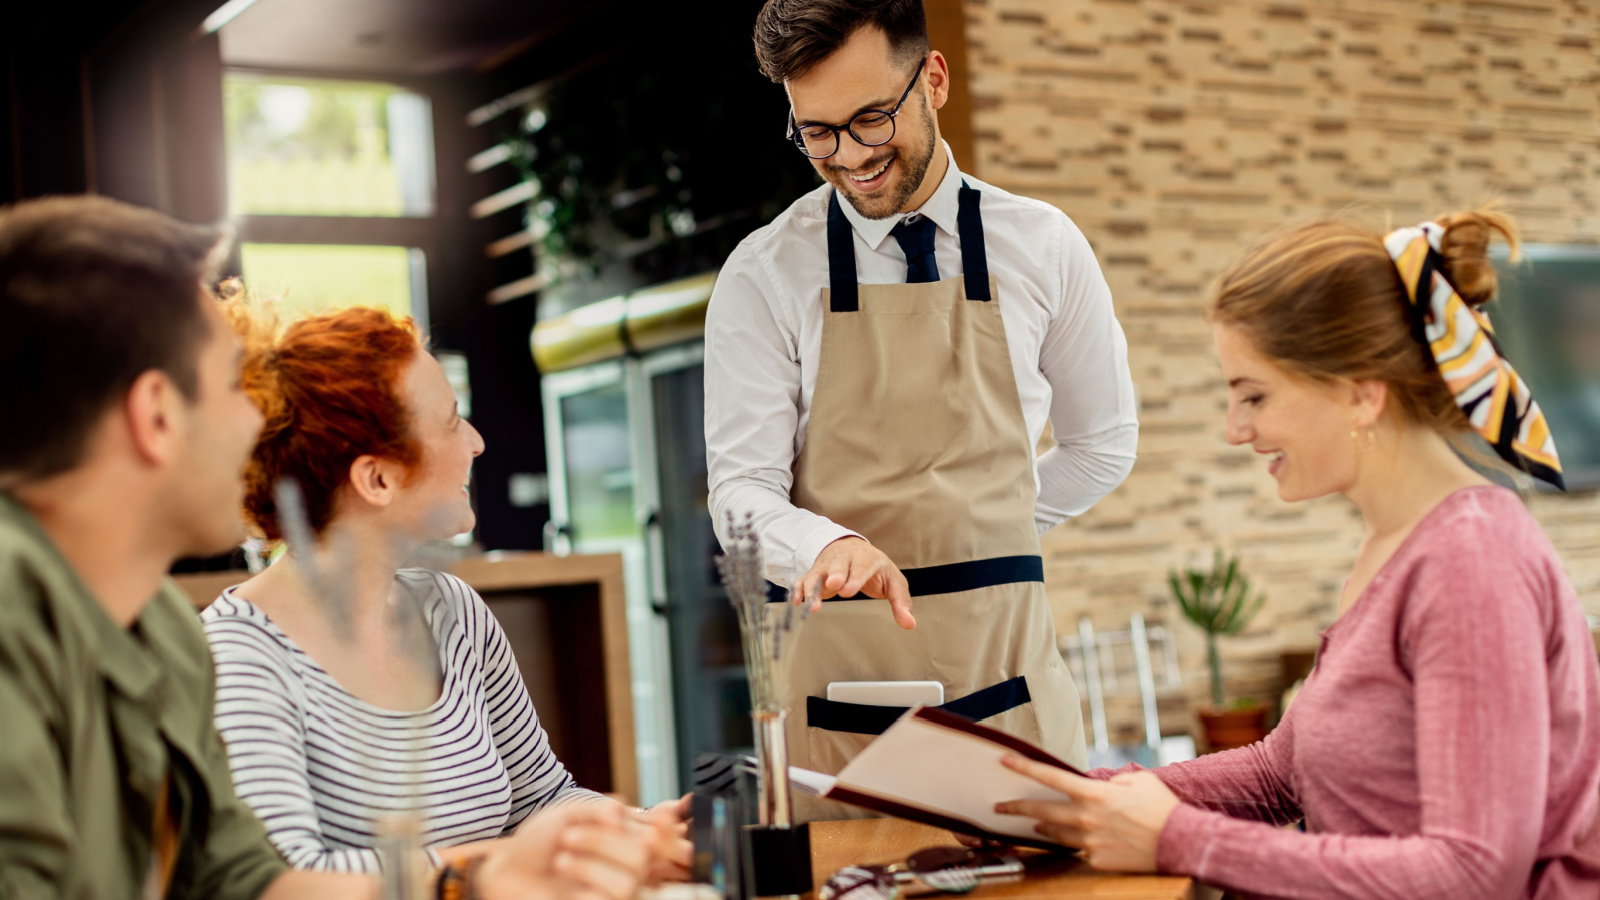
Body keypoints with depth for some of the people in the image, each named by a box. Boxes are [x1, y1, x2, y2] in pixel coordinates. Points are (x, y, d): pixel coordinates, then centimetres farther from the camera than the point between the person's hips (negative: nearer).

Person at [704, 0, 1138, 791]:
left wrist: (969, 537, 10)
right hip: (835, 671, -1)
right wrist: (831, 544, -27)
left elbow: (1103, 445, 17)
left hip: (1006, 674, 2)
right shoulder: (762, 276, 0)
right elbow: (741, 490, -6)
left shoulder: (1043, 249, 5)